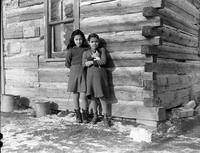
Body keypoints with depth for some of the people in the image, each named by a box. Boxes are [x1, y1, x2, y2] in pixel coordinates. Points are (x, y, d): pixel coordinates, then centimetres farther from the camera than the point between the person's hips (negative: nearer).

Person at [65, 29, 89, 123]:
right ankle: (77, 115, 16)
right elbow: (67, 64, 4)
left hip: (83, 72, 0)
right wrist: (74, 68, 4)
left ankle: (84, 116, 1)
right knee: (75, 94, 5)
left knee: (83, 94, -8)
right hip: (74, 73, 0)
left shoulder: (86, 49, 7)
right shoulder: (71, 50, 5)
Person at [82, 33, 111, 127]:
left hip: (100, 75, -2)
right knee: (92, 96, 5)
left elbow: (104, 61, -6)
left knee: (102, 96, -5)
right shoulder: (86, 53, 11)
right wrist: (96, 59, -8)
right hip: (90, 75, 2)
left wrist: (91, 61, -4)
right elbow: (84, 64, -3)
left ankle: (105, 117, 1)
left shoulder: (102, 50, 8)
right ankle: (95, 115, 18)